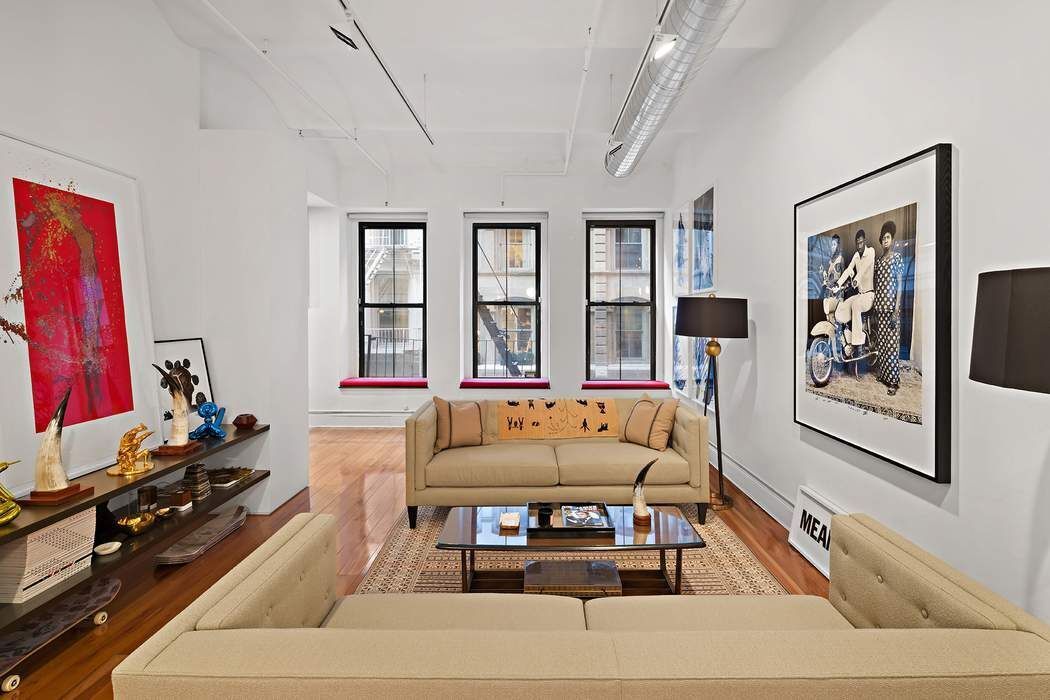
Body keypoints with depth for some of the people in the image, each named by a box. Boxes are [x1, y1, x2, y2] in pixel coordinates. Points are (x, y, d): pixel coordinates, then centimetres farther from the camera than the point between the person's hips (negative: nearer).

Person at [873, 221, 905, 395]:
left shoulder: (897, 257, -4)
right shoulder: (878, 260, 15)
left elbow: (900, 284, -9)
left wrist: (896, 310, -16)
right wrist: (875, 306, 13)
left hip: (891, 307, -6)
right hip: (879, 306, 7)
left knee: (891, 343, -5)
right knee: (880, 341, 11)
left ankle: (893, 381, -1)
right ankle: (883, 374, 21)